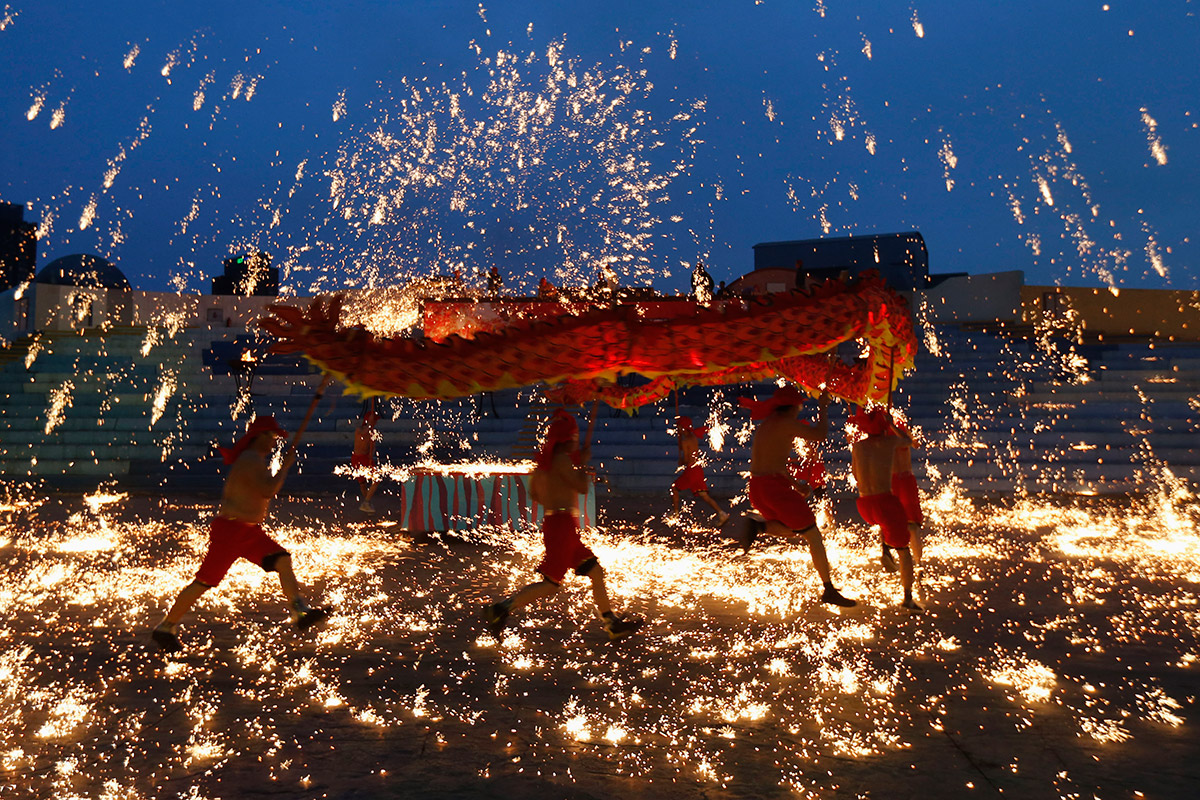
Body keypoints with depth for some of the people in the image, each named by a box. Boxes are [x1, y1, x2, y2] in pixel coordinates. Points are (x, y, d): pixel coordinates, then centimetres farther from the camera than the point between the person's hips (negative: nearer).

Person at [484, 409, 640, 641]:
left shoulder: (544, 459, 15)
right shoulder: (562, 459, -13)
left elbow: (534, 492, 20)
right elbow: (582, 487, -14)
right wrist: (583, 462, 0)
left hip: (552, 521, 10)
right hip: (563, 525, -10)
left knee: (596, 571, 14)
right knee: (551, 583, -5)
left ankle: (611, 624, 21)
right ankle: (501, 609, -1)